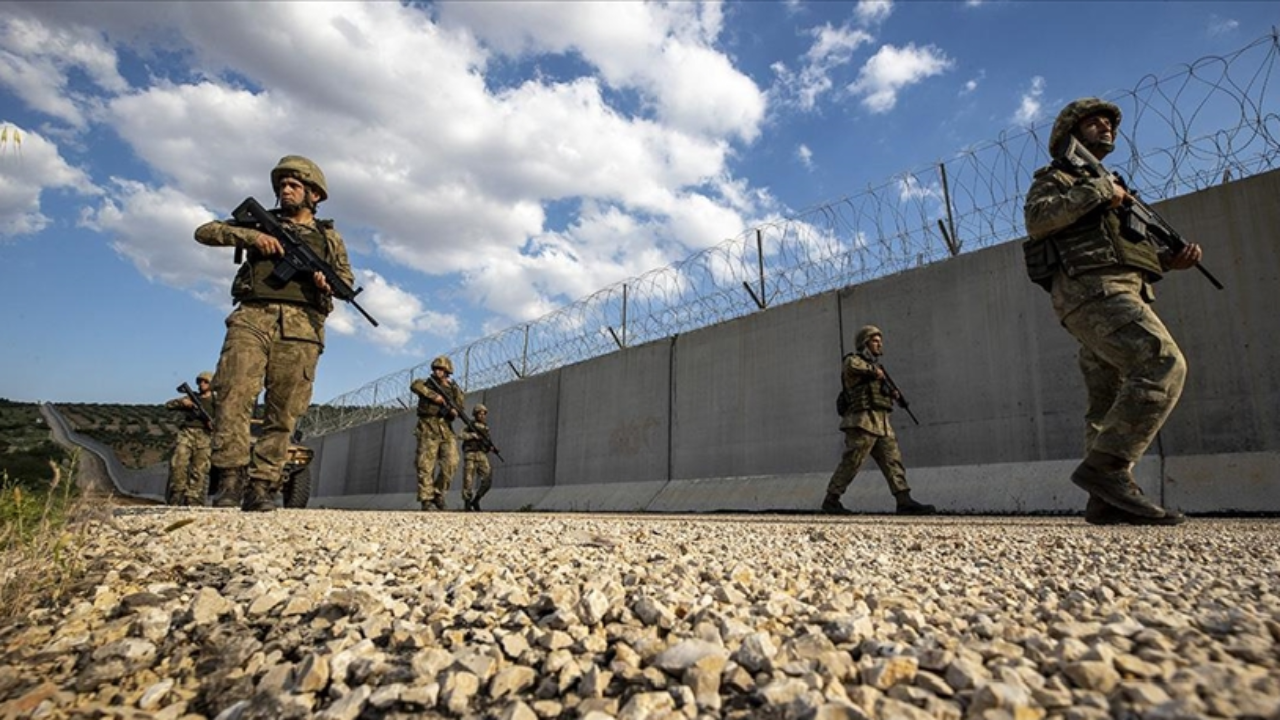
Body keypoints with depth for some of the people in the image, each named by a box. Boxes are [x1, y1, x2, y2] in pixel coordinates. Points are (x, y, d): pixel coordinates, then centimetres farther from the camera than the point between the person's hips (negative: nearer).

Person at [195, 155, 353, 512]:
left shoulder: (329, 236, 23)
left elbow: (347, 278, 18)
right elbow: (204, 231, 17)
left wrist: (328, 282, -6)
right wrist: (250, 235, 0)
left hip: (300, 326, 0)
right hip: (253, 318, 0)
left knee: (283, 412, -5)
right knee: (234, 395, -17)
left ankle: (262, 486, -3)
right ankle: (230, 476, -15)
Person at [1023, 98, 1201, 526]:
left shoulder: (1111, 186, 35)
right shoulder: (1055, 178, 10)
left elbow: (1130, 251, 29)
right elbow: (1037, 218, -13)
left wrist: (1171, 260, 12)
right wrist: (1097, 191, -9)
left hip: (1117, 294, 9)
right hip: (1092, 291, -9)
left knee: (1111, 403, 1)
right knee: (1164, 365, -23)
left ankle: (1106, 501, 0)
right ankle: (1105, 467, -25)